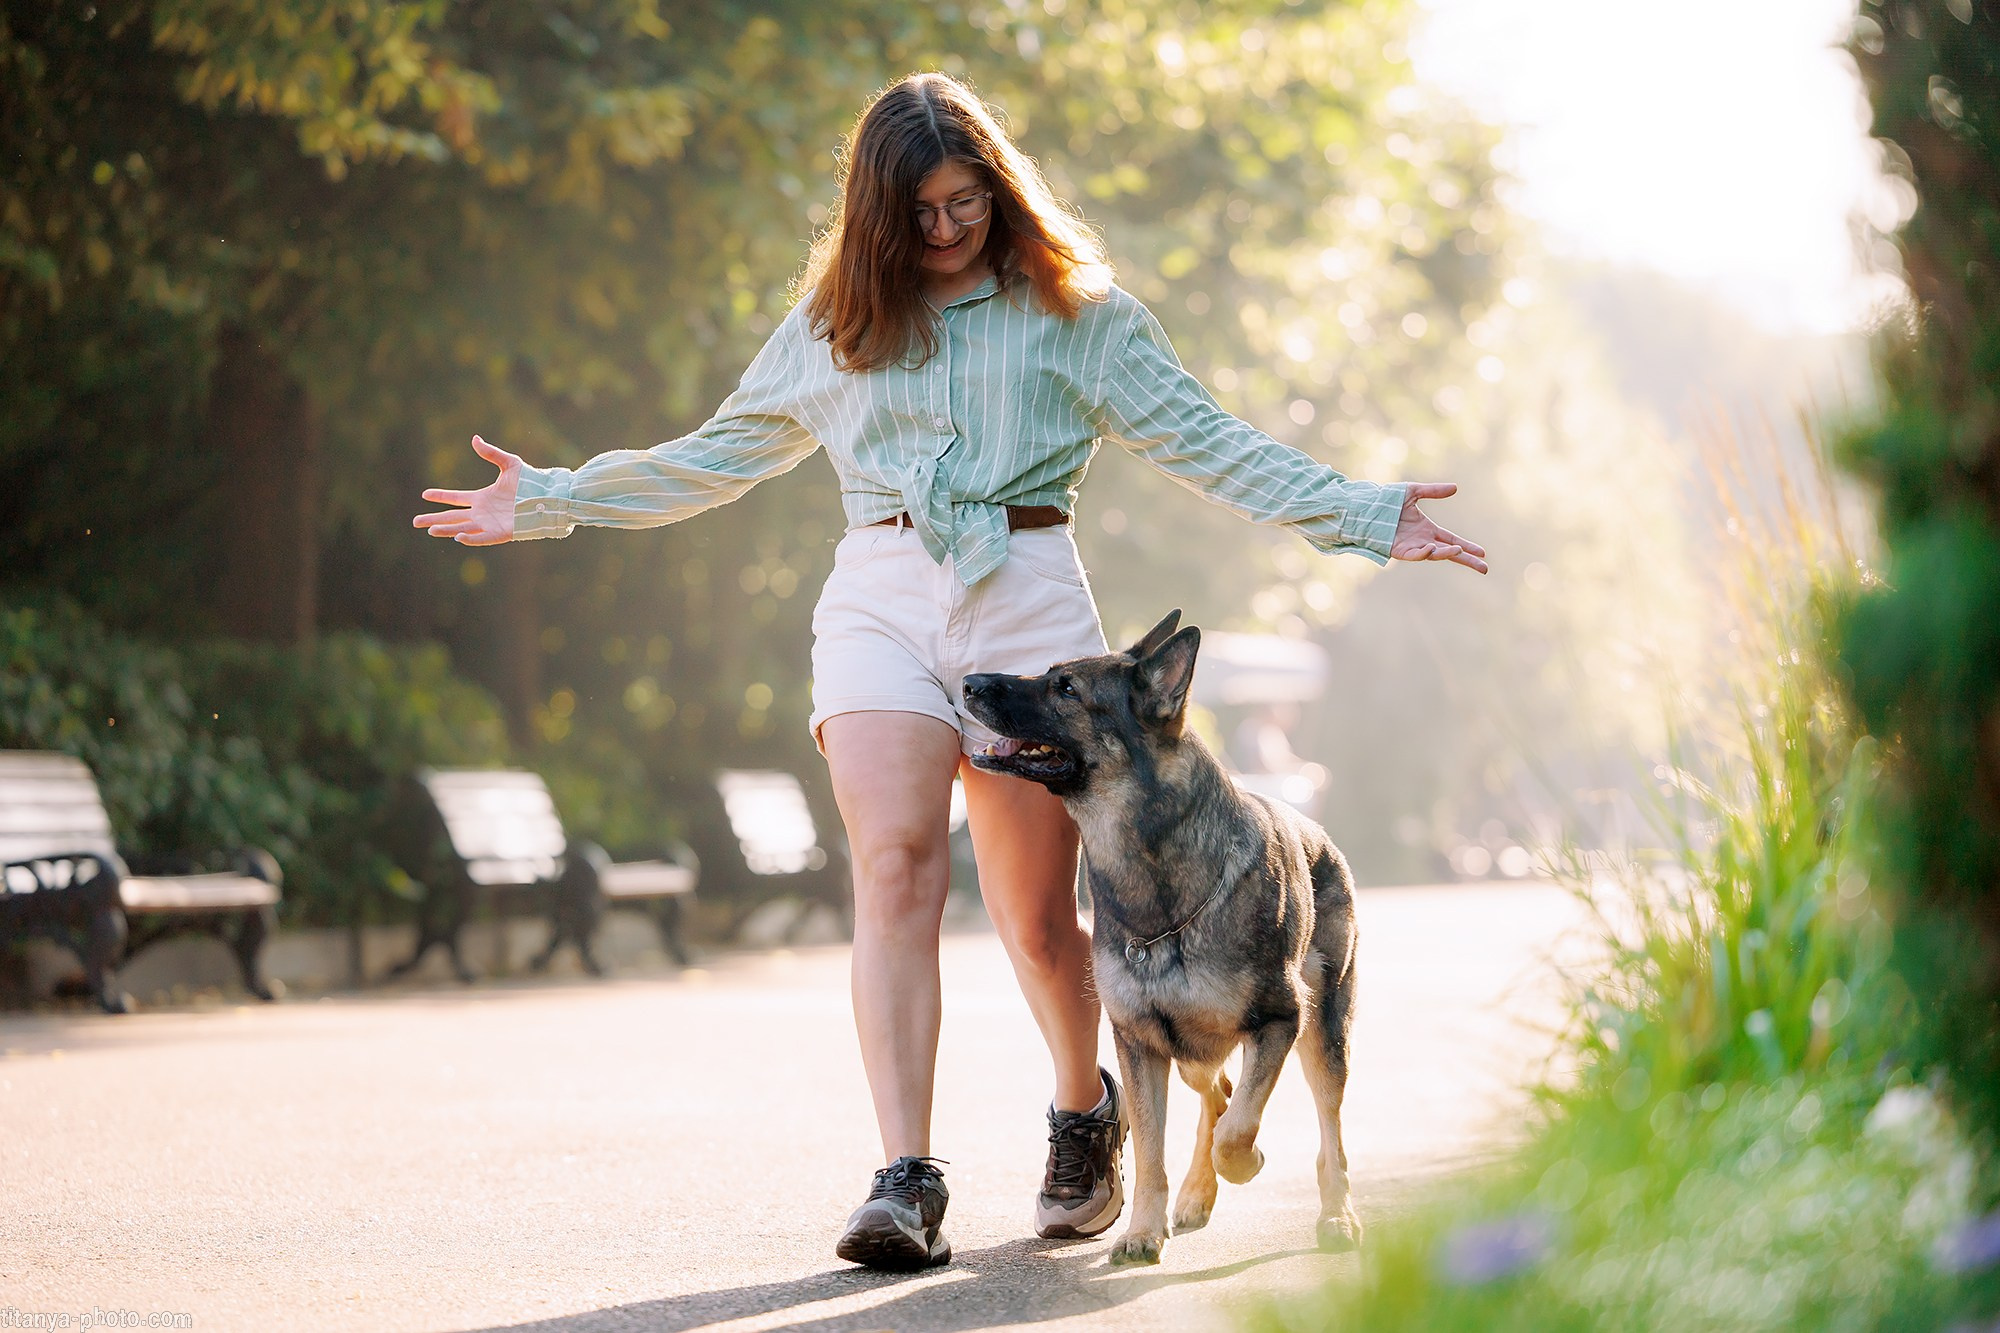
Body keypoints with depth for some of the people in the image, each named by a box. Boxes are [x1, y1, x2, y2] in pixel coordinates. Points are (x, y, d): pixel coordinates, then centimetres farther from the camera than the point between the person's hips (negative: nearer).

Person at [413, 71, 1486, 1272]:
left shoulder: (1077, 312, 10)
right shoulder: (832, 326, 16)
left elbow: (1206, 444, 7)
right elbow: (719, 456, 24)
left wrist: (1363, 517, -1)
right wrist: (551, 501, 22)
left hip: (1028, 601, -1)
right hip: (880, 600, 1)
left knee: (1036, 913, 1)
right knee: (895, 867, -19)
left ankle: (1086, 1108, 32)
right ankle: (908, 1182, -23)